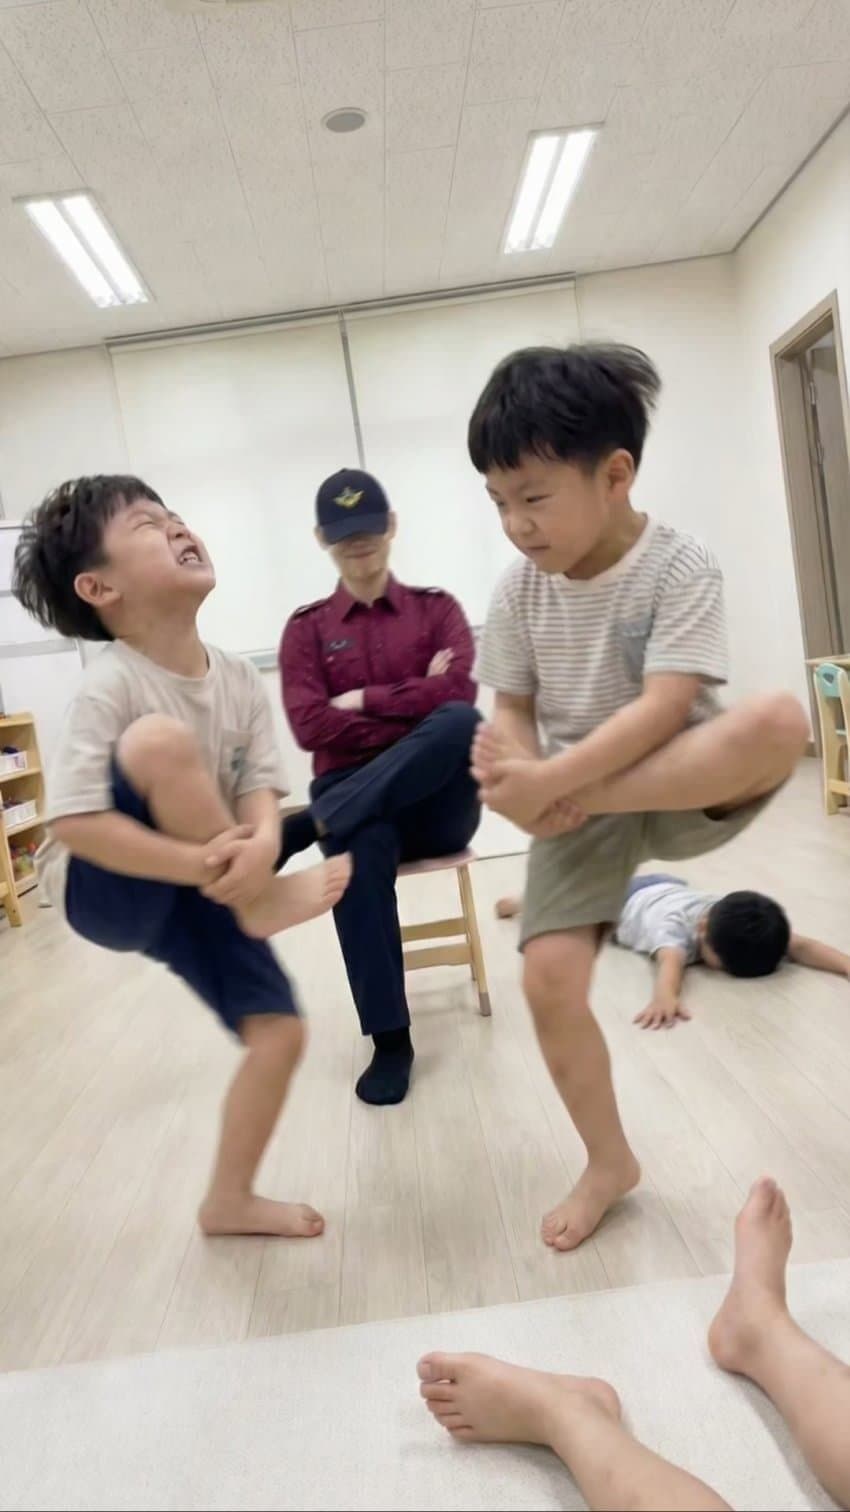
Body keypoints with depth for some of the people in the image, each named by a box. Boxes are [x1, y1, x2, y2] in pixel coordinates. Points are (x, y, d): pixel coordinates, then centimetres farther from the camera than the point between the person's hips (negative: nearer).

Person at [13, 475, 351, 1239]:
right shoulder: (109, 687, -24)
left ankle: (231, 1199, 24)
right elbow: (75, 825, -29)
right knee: (161, 742, -32)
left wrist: (260, 844, -33)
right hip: (106, 890, -6)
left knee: (281, 1032, 0)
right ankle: (266, 901, -16)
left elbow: (261, 787, -10)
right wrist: (200, 863, -34)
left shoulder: (240, 679, -6)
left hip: (196, 895, 6)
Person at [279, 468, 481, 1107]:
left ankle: (302, 828, -31)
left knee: (460, 720, -34)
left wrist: (365, 701, -7)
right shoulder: (306, 628, 10)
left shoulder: (436, 608, 11)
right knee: (362, 850, -38)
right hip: (355, 795, 0)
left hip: (435, 799, 0)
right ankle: (390, 1041, -25)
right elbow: (311, 728, -6)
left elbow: (458, 692, -9)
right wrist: (412, 708, -9)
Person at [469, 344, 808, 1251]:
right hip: (578, 803, 3)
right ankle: (609, 1164, 17)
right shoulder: (521, 592, -1)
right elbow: (512, 711, 1)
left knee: (780, 722, -33)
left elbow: (663, 709, -24)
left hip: (686, 793, -3)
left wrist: (547, 781, -32)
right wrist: (528, 780, -20)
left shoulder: (680, 568, -14)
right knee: (548, 980, -10)